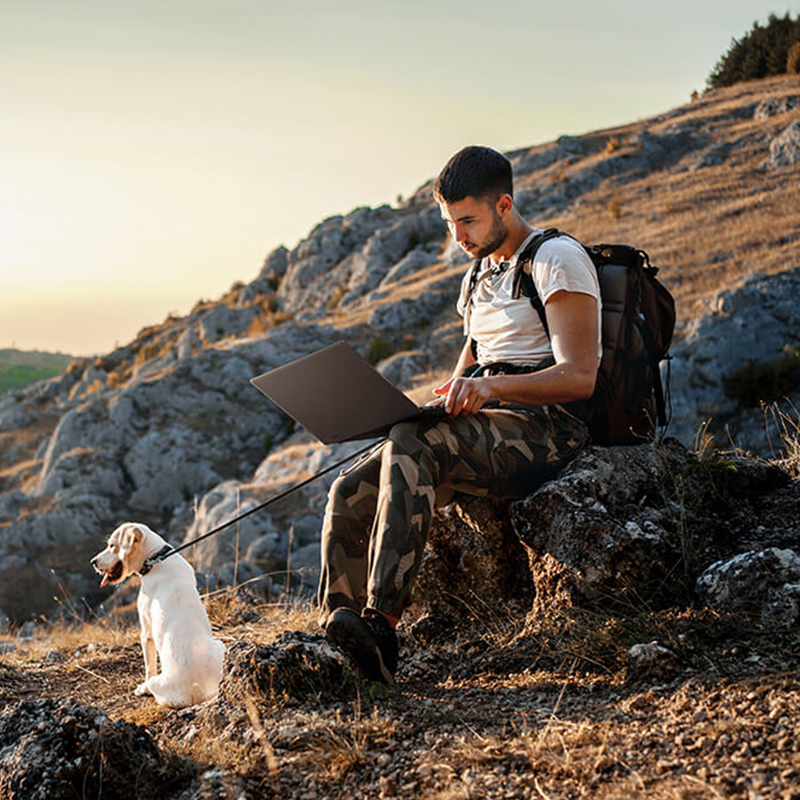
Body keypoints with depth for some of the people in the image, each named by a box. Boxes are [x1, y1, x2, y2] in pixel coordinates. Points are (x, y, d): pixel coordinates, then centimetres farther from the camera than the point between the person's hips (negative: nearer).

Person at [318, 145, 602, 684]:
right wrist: (447, 397, 2)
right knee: (350, 493, -14)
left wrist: (493, 386, -28)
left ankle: (381, 623, -41)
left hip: (544, 428, -8)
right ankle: (337, 639, -19)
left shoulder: (557, 260, -3)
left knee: (412, 445, -35)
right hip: (485, 432, 8)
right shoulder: (479, 278, 24)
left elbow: (580, 377, -13)